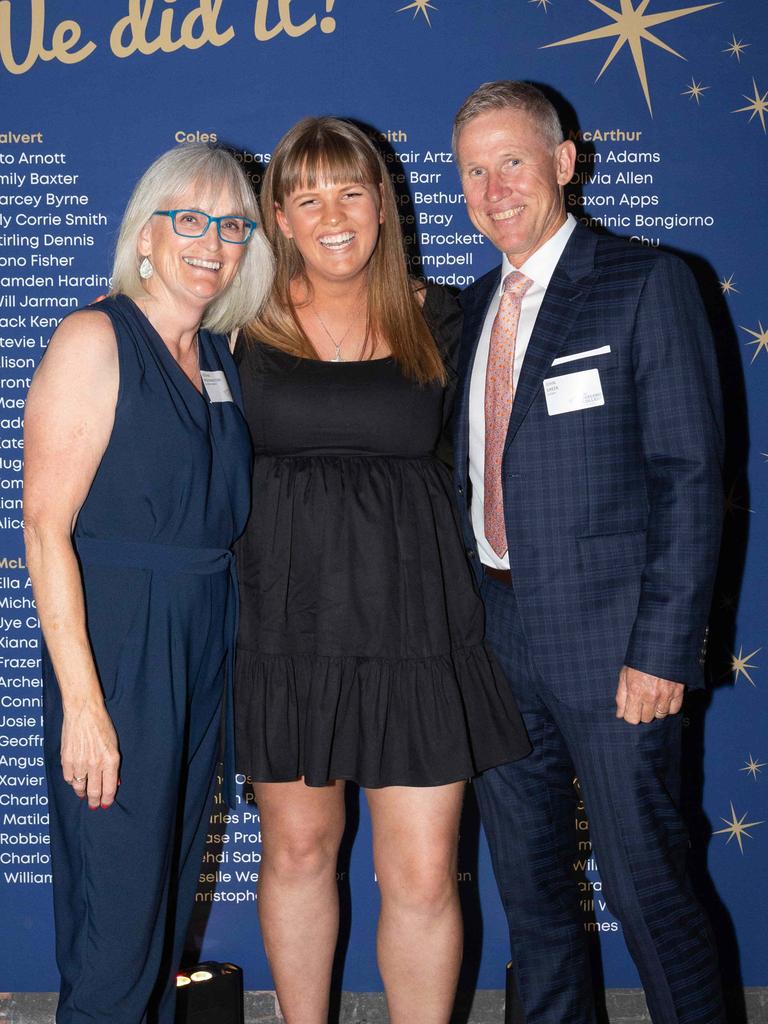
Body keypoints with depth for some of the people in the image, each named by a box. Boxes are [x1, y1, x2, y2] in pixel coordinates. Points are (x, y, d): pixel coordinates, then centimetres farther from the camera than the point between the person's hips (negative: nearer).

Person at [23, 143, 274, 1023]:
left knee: (172, 891, 18)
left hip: (205, 652, 7)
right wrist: (83, 702, -19)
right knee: (117, 911, 0)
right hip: (114, 646, -7)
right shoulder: (94, 338, -10)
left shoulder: (220, 357, 11)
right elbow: (45, 529, -16)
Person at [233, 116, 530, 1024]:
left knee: (423, 875, 1)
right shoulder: (245, 325, 1)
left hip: (414, 620, 0)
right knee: (297, 850, 14)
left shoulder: (436, 324, 3)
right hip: (287, 621, 1)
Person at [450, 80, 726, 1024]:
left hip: (609, 645, -6)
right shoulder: (472, 308, 13)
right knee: (529, 891, 17)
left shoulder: (646, 284, -6)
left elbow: (690, 477, -11)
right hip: (496, 643, 6)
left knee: (647, 886, 3)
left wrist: (663, 648, -17)